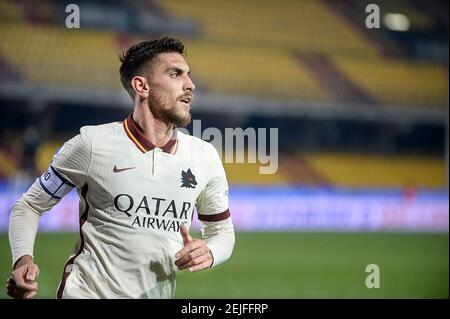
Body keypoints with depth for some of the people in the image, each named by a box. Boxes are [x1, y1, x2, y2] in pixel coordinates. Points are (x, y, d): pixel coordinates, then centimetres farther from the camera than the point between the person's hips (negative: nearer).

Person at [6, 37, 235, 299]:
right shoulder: (92, 144, -10)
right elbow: (30, 206, -2)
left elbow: (223, 231, 11)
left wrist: (208, 253, -11)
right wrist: (23, 259, -19)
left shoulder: (205, 156, 0)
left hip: (158, 293, 4)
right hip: (88, 291, -4)